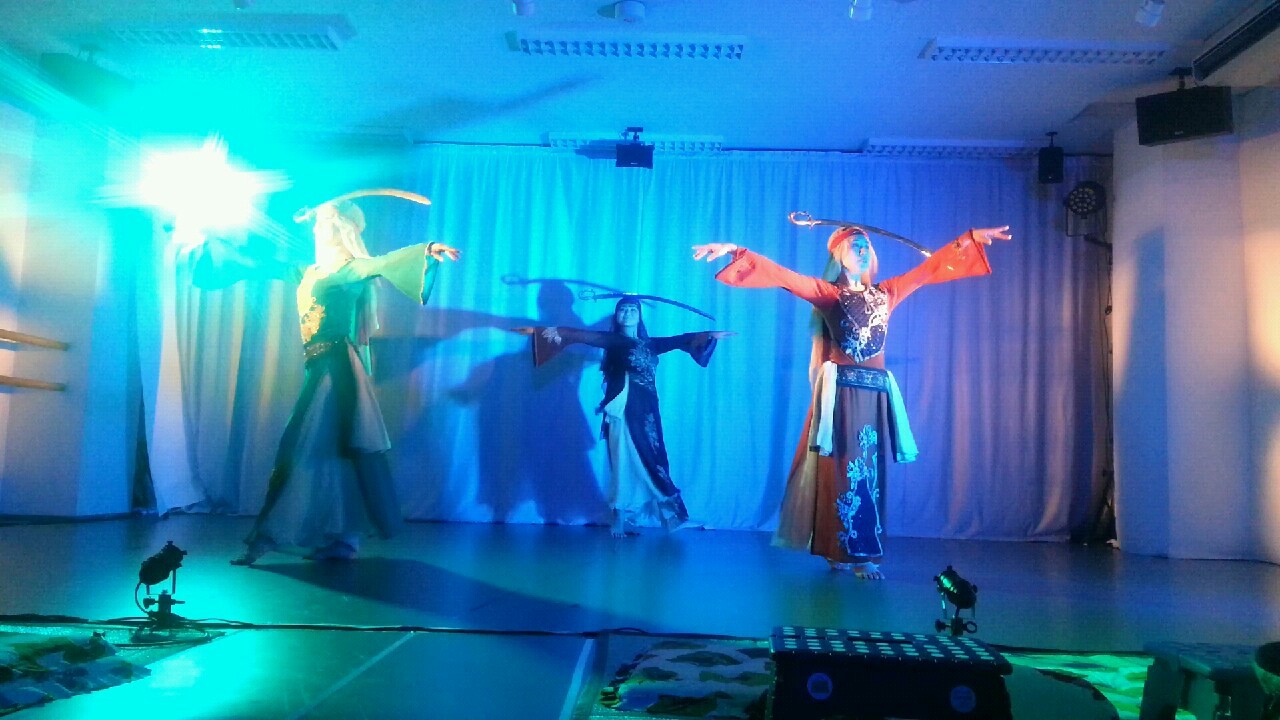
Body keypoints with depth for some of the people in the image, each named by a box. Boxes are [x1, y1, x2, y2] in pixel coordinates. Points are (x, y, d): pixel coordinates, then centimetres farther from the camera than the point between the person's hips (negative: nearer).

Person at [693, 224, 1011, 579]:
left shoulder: (885, 294, 16)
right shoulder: (827, 293, 3)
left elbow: (929, 268, 22)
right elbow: (781, 275, -6)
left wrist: (971, 238, 25)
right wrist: (737, 252, -16)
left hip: (877, 393, 5)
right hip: (842, 391, -5)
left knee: (869, 471, 4)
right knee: (844, 468, -5)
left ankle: (845, 552, 12)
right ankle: (858, 554, 0)